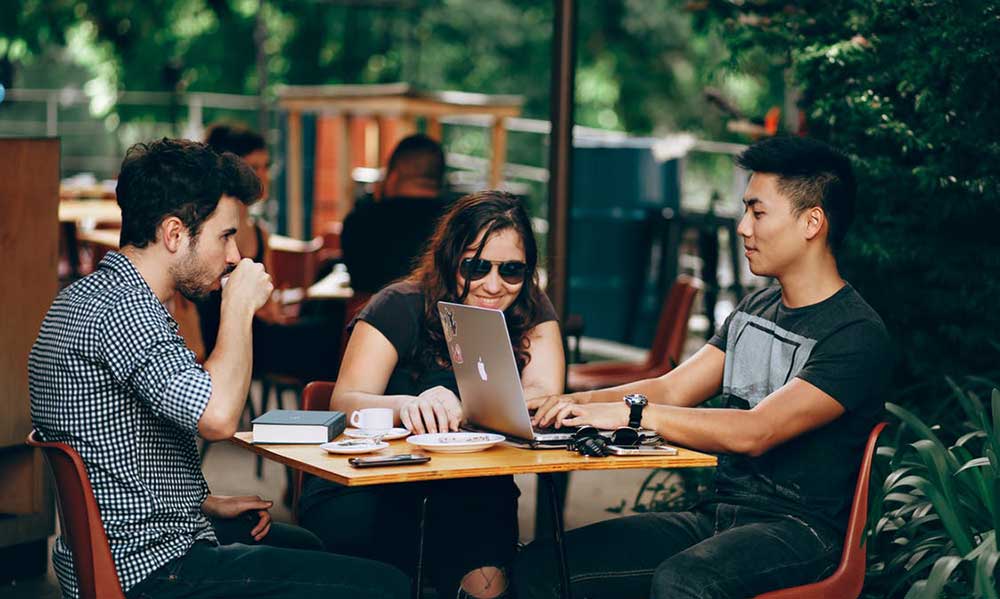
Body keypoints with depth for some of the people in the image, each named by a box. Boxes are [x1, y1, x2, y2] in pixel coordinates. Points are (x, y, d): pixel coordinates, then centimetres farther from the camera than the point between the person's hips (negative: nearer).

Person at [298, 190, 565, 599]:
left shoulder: (531, 313, 1)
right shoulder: (400, 308, -8)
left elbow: (543, 397, -14)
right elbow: (343, 403, -19)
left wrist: (459, 408, -32)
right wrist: (407, 406, -41)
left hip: (473, 496, 1)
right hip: (370, 483, -1)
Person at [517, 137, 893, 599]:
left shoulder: (857, 335, -12)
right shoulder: (755, 310, 16)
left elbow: (755, 432, -23)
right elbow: (671, 389, 11)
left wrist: (633, 413, -26)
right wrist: (576, 403, -5)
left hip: (799, 529, -7)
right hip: (717, 515, 7)